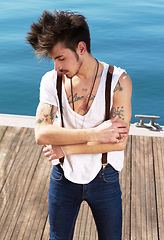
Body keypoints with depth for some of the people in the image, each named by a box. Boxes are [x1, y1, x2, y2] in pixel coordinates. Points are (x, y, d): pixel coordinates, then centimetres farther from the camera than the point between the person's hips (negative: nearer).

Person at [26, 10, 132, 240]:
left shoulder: (118, 80, -18)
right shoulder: (51, 80, -11)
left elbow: (119, 142, -22)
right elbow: (41, 134, -21)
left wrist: (64, 148, -20)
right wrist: (93, 134, -29)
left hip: (104, 179, -1)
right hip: (64, 178, 2)